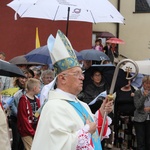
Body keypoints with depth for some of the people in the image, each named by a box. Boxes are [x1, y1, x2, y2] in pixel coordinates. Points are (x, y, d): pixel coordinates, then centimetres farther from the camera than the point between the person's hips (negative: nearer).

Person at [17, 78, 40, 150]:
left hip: (36, 131, 7)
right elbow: (23, 117, -15)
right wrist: (32, 131, -13)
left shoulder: (37, 100, 12)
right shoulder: (23, 100, -13)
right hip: (27, 132, -7)